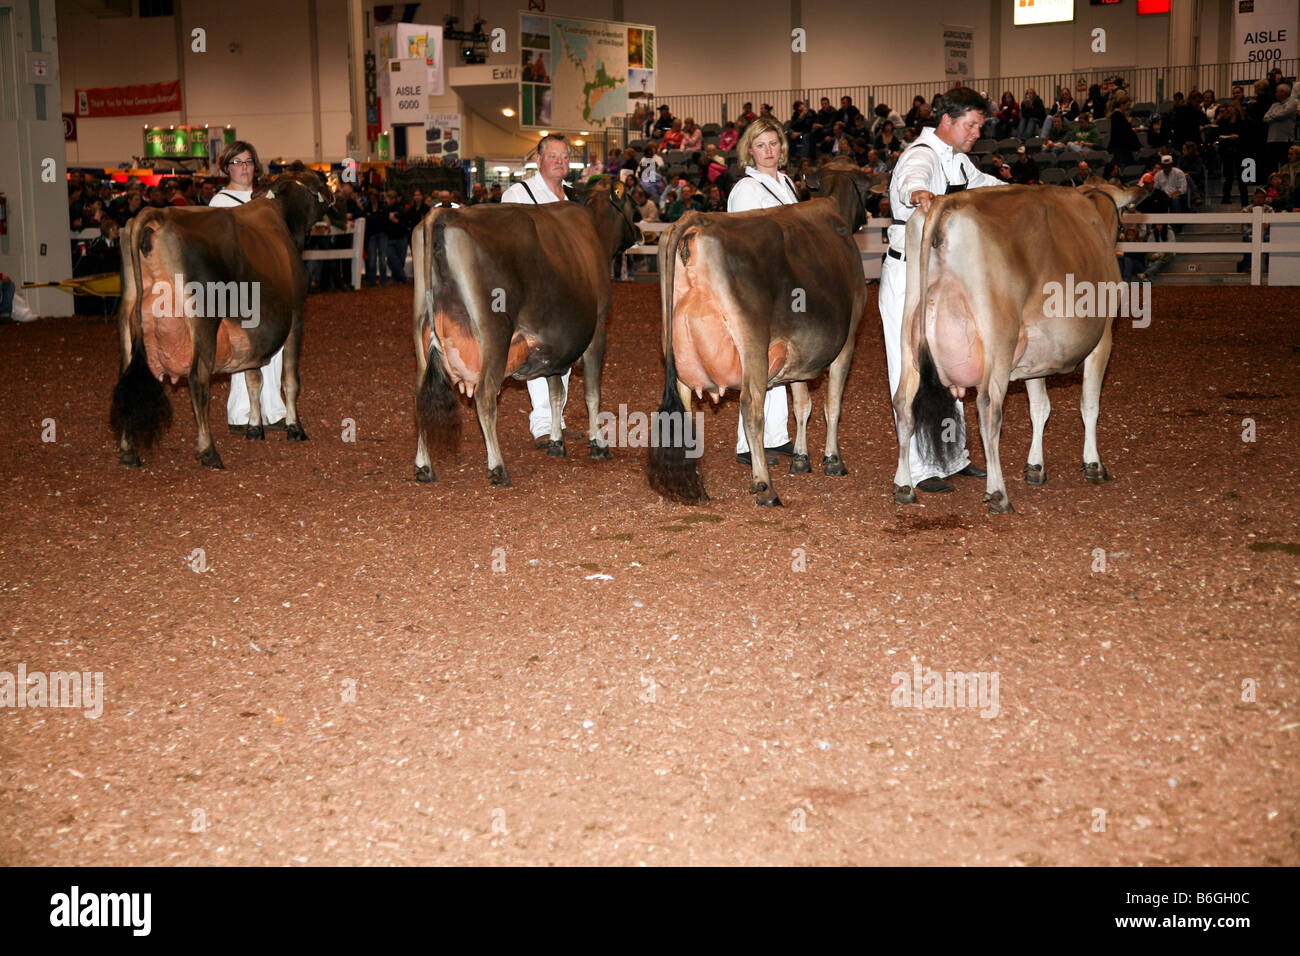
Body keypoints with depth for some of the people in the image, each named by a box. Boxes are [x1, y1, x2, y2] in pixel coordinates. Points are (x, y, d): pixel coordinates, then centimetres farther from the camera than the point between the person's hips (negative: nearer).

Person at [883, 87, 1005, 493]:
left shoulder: (957, 159, 11)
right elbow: (912, 181, -45)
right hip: (910, 278, -10)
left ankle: (953, 457, 26)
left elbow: (979, 182, 35)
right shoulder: (922, 155, -19)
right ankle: (921, 469, -3)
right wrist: (920, 194, -67)